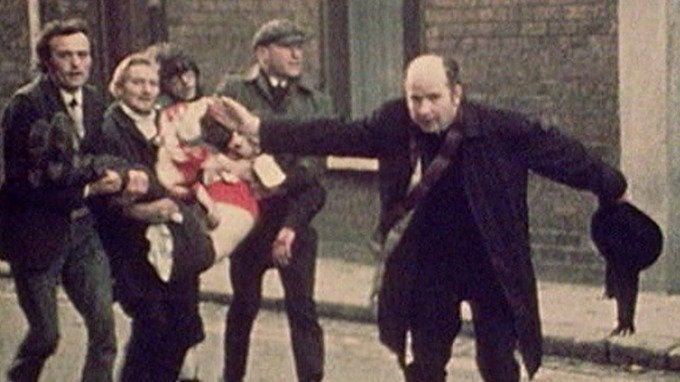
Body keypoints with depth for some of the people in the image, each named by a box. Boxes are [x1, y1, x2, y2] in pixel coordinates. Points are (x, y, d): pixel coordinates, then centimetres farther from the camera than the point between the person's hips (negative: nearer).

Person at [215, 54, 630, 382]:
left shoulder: (500, 129, -17)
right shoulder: (395, 125, -10)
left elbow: (557, 151, -7)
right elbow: (335, 136, -6)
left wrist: (611, 185, -1)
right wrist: (260, 129, -10)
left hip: (492, 265, -3)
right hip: (428, 267, 3)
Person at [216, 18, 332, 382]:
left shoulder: (316, 102, 4)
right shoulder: (233, 92, 2)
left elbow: (313, 171, -1)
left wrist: (293, 223, -11)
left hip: (294, 218, 0)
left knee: (302, 308, -3)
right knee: (244, 304, 12)